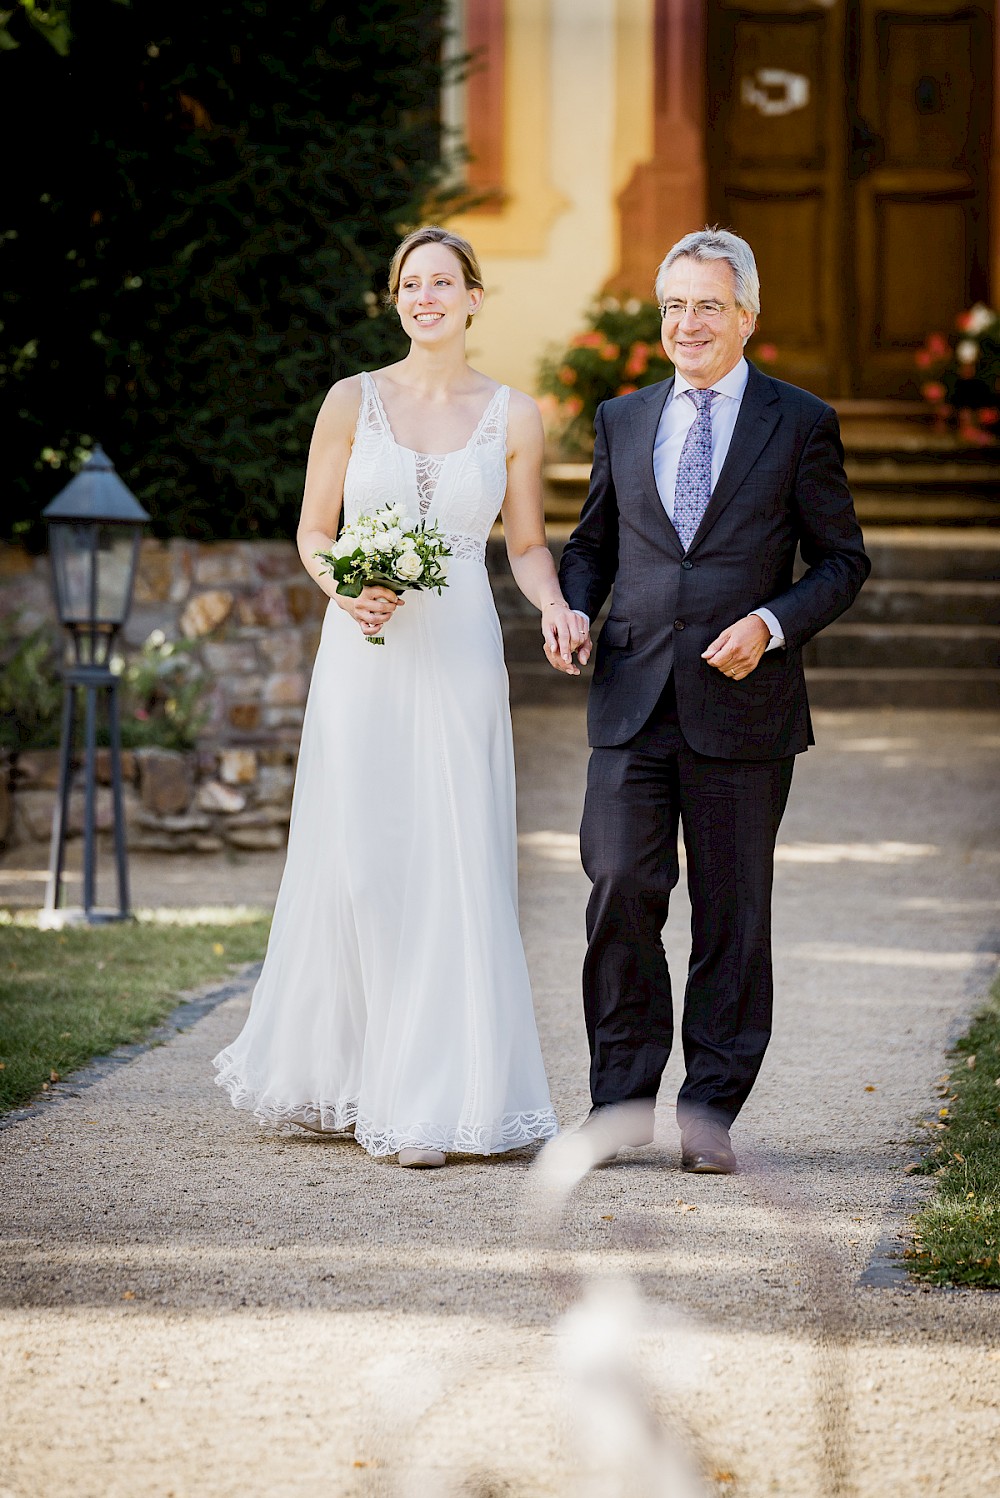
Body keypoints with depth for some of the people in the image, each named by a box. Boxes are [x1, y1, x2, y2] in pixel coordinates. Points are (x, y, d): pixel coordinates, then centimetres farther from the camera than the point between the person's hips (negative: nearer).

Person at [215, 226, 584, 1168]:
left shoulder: (513, 417, 5)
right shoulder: (352, 402, 4)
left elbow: (527, 547, 10)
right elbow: (313, 532, 8)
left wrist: (554, 607, -10)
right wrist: (343, 589, -12)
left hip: (459, 656, 0)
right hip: (362, 654, 0)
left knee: (454, 869, -3)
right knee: (353, 864, 0)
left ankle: (432, 1099, 4)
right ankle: (332, 1076, 16)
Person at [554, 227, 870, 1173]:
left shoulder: (799, 424, 3)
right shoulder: (623, 420, 13)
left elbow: (841, 561, 4)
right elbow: (593, 541, 21)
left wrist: (771, 625, -13)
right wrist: (572, 609, 1)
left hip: (742, 704, -2)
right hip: (633, 702, 2)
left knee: (732, 915, 3)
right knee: (620, 891, -7)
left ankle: (710, 1114, 11)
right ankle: (622, 1102, 4)